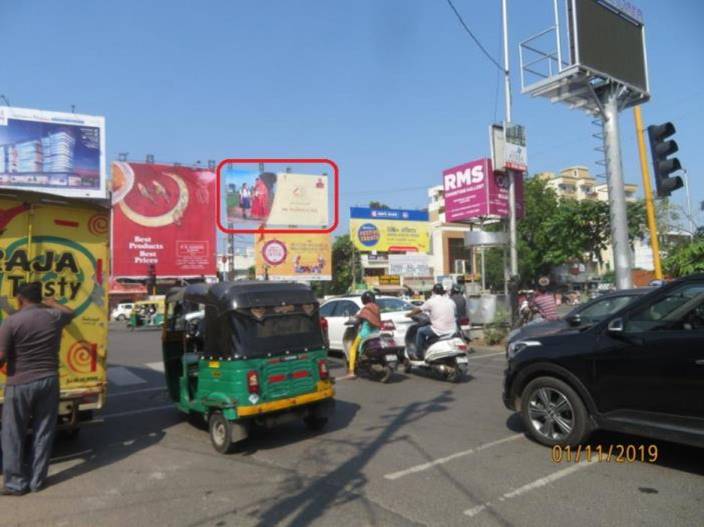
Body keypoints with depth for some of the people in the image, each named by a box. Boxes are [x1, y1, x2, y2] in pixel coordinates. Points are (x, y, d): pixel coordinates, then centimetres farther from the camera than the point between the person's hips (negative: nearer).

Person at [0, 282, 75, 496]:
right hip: (48, 382, 3)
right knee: (43, 433, 12)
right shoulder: (54, 317, -1)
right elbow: (70, 313, 23)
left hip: (19, 385, -3)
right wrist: (53, 303, 38)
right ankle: (36, 480, 22)